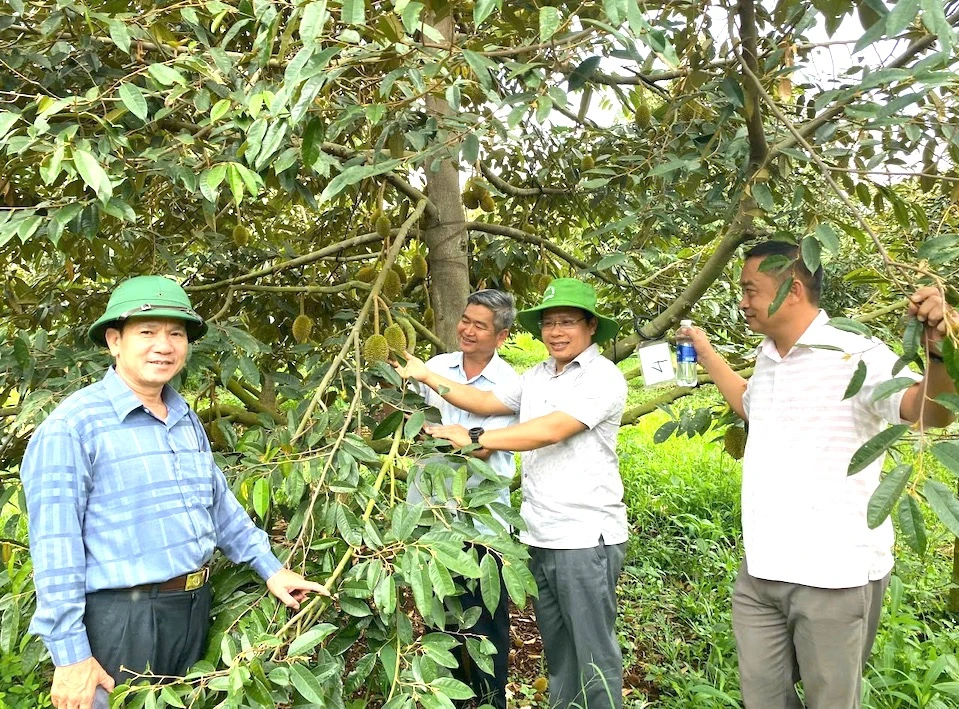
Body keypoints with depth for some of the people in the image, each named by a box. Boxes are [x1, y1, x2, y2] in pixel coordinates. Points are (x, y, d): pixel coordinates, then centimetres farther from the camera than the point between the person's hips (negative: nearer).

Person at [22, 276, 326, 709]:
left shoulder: (187, 420, 9)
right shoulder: (73, 427, -16)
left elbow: (219, 502, 17)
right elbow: (55, 548, -17)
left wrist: (269, 568, 15)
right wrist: (70, 655, -17)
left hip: (195, 608, 7)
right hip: (122, 619, -7)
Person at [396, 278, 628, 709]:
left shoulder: (603, 379, -11)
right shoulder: (537, 376, 13)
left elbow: (550, 430, -22)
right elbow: (487, 402, 14)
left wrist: (474, 439, -20)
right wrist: (427, 377, 6)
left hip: (586, 538, -7)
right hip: (539, 537, 7)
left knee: (594, 653, 3)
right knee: (556, 647, 18)